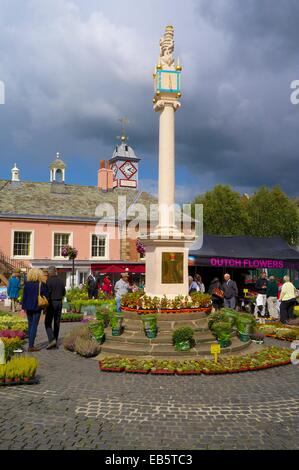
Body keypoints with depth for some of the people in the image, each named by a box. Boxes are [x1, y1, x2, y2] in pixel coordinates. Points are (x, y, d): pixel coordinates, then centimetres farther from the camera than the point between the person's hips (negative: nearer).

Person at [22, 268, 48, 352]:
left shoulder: (27, 284, -1)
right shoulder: (41, 284, -10)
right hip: (37, 307, -4)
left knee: (30, 325, 15)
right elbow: (45, 296, -6)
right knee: (34, 326, 0)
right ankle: (31, 346, -1)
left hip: (28, 307, 4)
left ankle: (31, 344, 21)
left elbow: (24, 296, 3)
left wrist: (24, 307, 10)